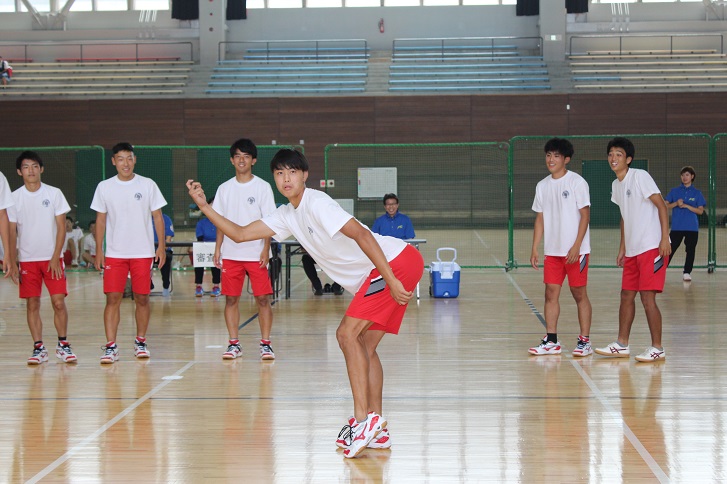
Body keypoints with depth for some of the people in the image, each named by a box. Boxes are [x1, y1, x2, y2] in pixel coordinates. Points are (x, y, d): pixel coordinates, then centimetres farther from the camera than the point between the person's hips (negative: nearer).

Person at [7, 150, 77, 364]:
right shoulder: (14, 198, 2)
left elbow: (61, 227, -1)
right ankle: (39, 348, 8)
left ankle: (63, 345, 8)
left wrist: (55, 258, -9)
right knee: (32, 304, 1)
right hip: (27, 260, 1)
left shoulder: (54, 194, -1)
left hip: (52, 258, -1)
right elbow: (11, 231, 4)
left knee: (59, 302, -6)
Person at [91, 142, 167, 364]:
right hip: (114, 253, 0)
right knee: (113, 298, -6)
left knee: (142, 298, 4)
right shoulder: (104, 187, 3)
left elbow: (157, 216, 4)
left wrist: (161, 246, -3)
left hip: (143, 252, 0)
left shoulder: (148, 185, 0)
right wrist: (98, 250, 2)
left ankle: (140, 342, 18)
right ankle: (110, 346, -6)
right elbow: (100, 220, 7)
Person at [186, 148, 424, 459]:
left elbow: (361, 235, -24)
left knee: (347, 333, -15)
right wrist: (203, 205, 11)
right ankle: (377, 430, 10)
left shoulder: (316, 203, -14)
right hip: (377, 274, 9)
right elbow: (240, 234, 18)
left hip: (396, 261, -9)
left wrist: (391, 280, -30)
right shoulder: (288, 216, 14)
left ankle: (363, 419, -18)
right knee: (363, 345, 8)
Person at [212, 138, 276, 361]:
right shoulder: (225, 188, 9)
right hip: (230, 253, 3)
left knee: (263, 299, -4)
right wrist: (217, 249, 5)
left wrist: (266, 249, -12)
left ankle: (265, 343, 3)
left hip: (256, 254, -3)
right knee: (231, 299, 3)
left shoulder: (262, 187, 0)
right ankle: (233, 344, 11)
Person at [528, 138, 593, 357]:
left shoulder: (576, 182, -7)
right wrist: (535, 248, 7)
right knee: (551, 293, 3)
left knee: (579, 294, 0)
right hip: (552, 250, 5)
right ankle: (551, 341, 8)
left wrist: (576, 246, -16)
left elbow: (585, 215, -9)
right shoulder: (543, 186, 10)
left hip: (575, 250, -5)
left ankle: (585, 341, 6)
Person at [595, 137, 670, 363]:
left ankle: (657, 348, -2)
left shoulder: (640, 176, -10)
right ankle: (621, 345, 19)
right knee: (626, 295, 10)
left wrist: (665, 238, -19)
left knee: (648, 297, -9)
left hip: (651, 247, -8)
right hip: (632, 250, 8)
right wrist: (622, 248, 21)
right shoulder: (616, 185, 14)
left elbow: (661, 205, -13)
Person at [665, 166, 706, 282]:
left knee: (690, 251, 2)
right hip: (677, 227, 0)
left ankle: (687, 272, 10)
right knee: (670, 249, -5)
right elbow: (665, 206, 5)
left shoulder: (697, 193, 5)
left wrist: (686, 206, -13)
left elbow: (700, 211, -1)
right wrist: (676, 204, -13)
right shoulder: (674, 191, 7)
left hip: (692, 228, 0)